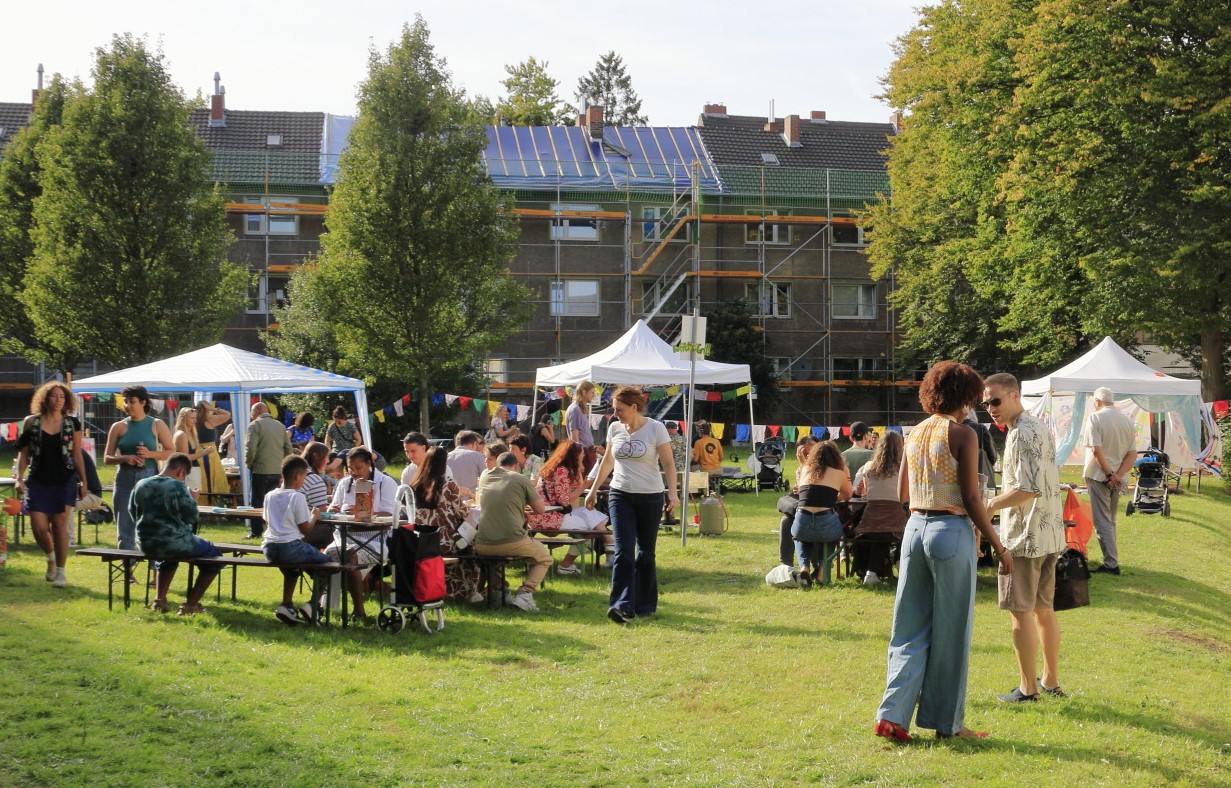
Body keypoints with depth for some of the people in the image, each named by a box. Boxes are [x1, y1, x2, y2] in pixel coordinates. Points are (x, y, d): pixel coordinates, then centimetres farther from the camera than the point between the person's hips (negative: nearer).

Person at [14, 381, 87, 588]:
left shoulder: (72, 424, 3)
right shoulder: (31, 422, 2)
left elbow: (77, 455, 7)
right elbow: (23, 453, 5)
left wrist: (83, 481, 4)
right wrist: (19, 478, -3)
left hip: (65, 481, 0)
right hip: (38, 482, 0)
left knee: (59, 525, -3)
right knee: (39, 527, -5)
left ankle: (60, 571, 8)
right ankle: (51, 557, 26)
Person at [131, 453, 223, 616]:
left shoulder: (140, 485, 3)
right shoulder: (178, 487, -15)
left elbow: (133, 513, 15)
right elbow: (191, 517, -13)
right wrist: (193, 500, 4)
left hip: (145, 544, 7)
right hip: (173, 543, -7)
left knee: (166, 555, 40)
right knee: (214, 555, 13)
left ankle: (159, 599, 26)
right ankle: (191, 604, 7)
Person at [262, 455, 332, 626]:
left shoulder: (269, 496, 10)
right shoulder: (297, 497, -9)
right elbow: (305, 529, -8)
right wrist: (314, 516, 12)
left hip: (269, 549, 7)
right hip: (290, 546, -7)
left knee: (291, 566, 36)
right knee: (325, 561, 9)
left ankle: (287, 606, 26)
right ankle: (313, 605, 3)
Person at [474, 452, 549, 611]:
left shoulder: (485, 476, 14)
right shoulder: (521, 479, 2)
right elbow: (541, 509, 8)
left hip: (483, 545, 4)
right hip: (513, 542, -4)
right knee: (544, 559, 22)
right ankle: (524, 594, 0)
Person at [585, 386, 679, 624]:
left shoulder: (655, 429, -7)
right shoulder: (614, 429, 6)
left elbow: (668, 463, -7)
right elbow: (607, 461, 18)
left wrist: (672, 492, -18)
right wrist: (593, 490, 20)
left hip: (650, 497, -3)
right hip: (620, 495, 3)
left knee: (645, 553, 6)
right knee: (623, 551, -10)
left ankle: (645, 605, 18)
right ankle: (623, 606, -16)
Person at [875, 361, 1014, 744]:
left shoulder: (915, 433, 9)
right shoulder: (962, 435, -10)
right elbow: (971, 500, -12)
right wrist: (999, 547, -6)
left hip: (915, 528, 6)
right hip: (951, 530, -6)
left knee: (911, 628, 11)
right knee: (950, 631, 5)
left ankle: (893, 715, 5)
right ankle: (947, 722, 14)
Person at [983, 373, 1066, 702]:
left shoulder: (1023, 433, -17)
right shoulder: (1041, 427, 14)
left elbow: (1028, 489, -24)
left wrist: (990, 505, -16)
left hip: (1025, 536, -10)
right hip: (1050, 534, 10)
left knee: (1021, 612, -2)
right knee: (1043, 608, 16)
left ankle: (1027, 688, 4)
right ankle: (1051, 680, 23)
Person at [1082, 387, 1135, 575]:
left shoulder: (1095, 418, -11)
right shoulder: (1127, 420, 8)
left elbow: (1097, 450, -20)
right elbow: (1132, 454, 3)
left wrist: (1110, 474, -15)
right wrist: (1118, 475, -7)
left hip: (1099, 475, -6)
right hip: (1117, 478, 6)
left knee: (1102, 522, -4)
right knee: (1110, 520, 18)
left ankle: (1111, 564, -8)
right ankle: (1111, 560, 23)